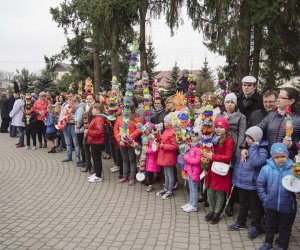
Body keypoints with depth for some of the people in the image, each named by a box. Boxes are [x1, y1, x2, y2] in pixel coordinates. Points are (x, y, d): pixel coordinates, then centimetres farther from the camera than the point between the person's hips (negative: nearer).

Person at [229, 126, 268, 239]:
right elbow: (238, 163, 14)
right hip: (241, 183, 7)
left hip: (253, 184, -7)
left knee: (255, 206, 10)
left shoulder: (262, 151, -16)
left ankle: (255, 227, 25)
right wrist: (235, 177, 14)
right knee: (243, 203, 22)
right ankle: (240, 222, 37)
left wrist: (253, 147, -27)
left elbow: (256, 162, -36)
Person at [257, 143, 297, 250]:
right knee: (269, 225, 21)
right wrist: (264, 198, -3)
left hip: (287, 206, -1)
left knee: (285, 227, 17)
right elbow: (260, 184, 0)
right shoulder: (266, 168, -10)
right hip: (271, 205, 1)